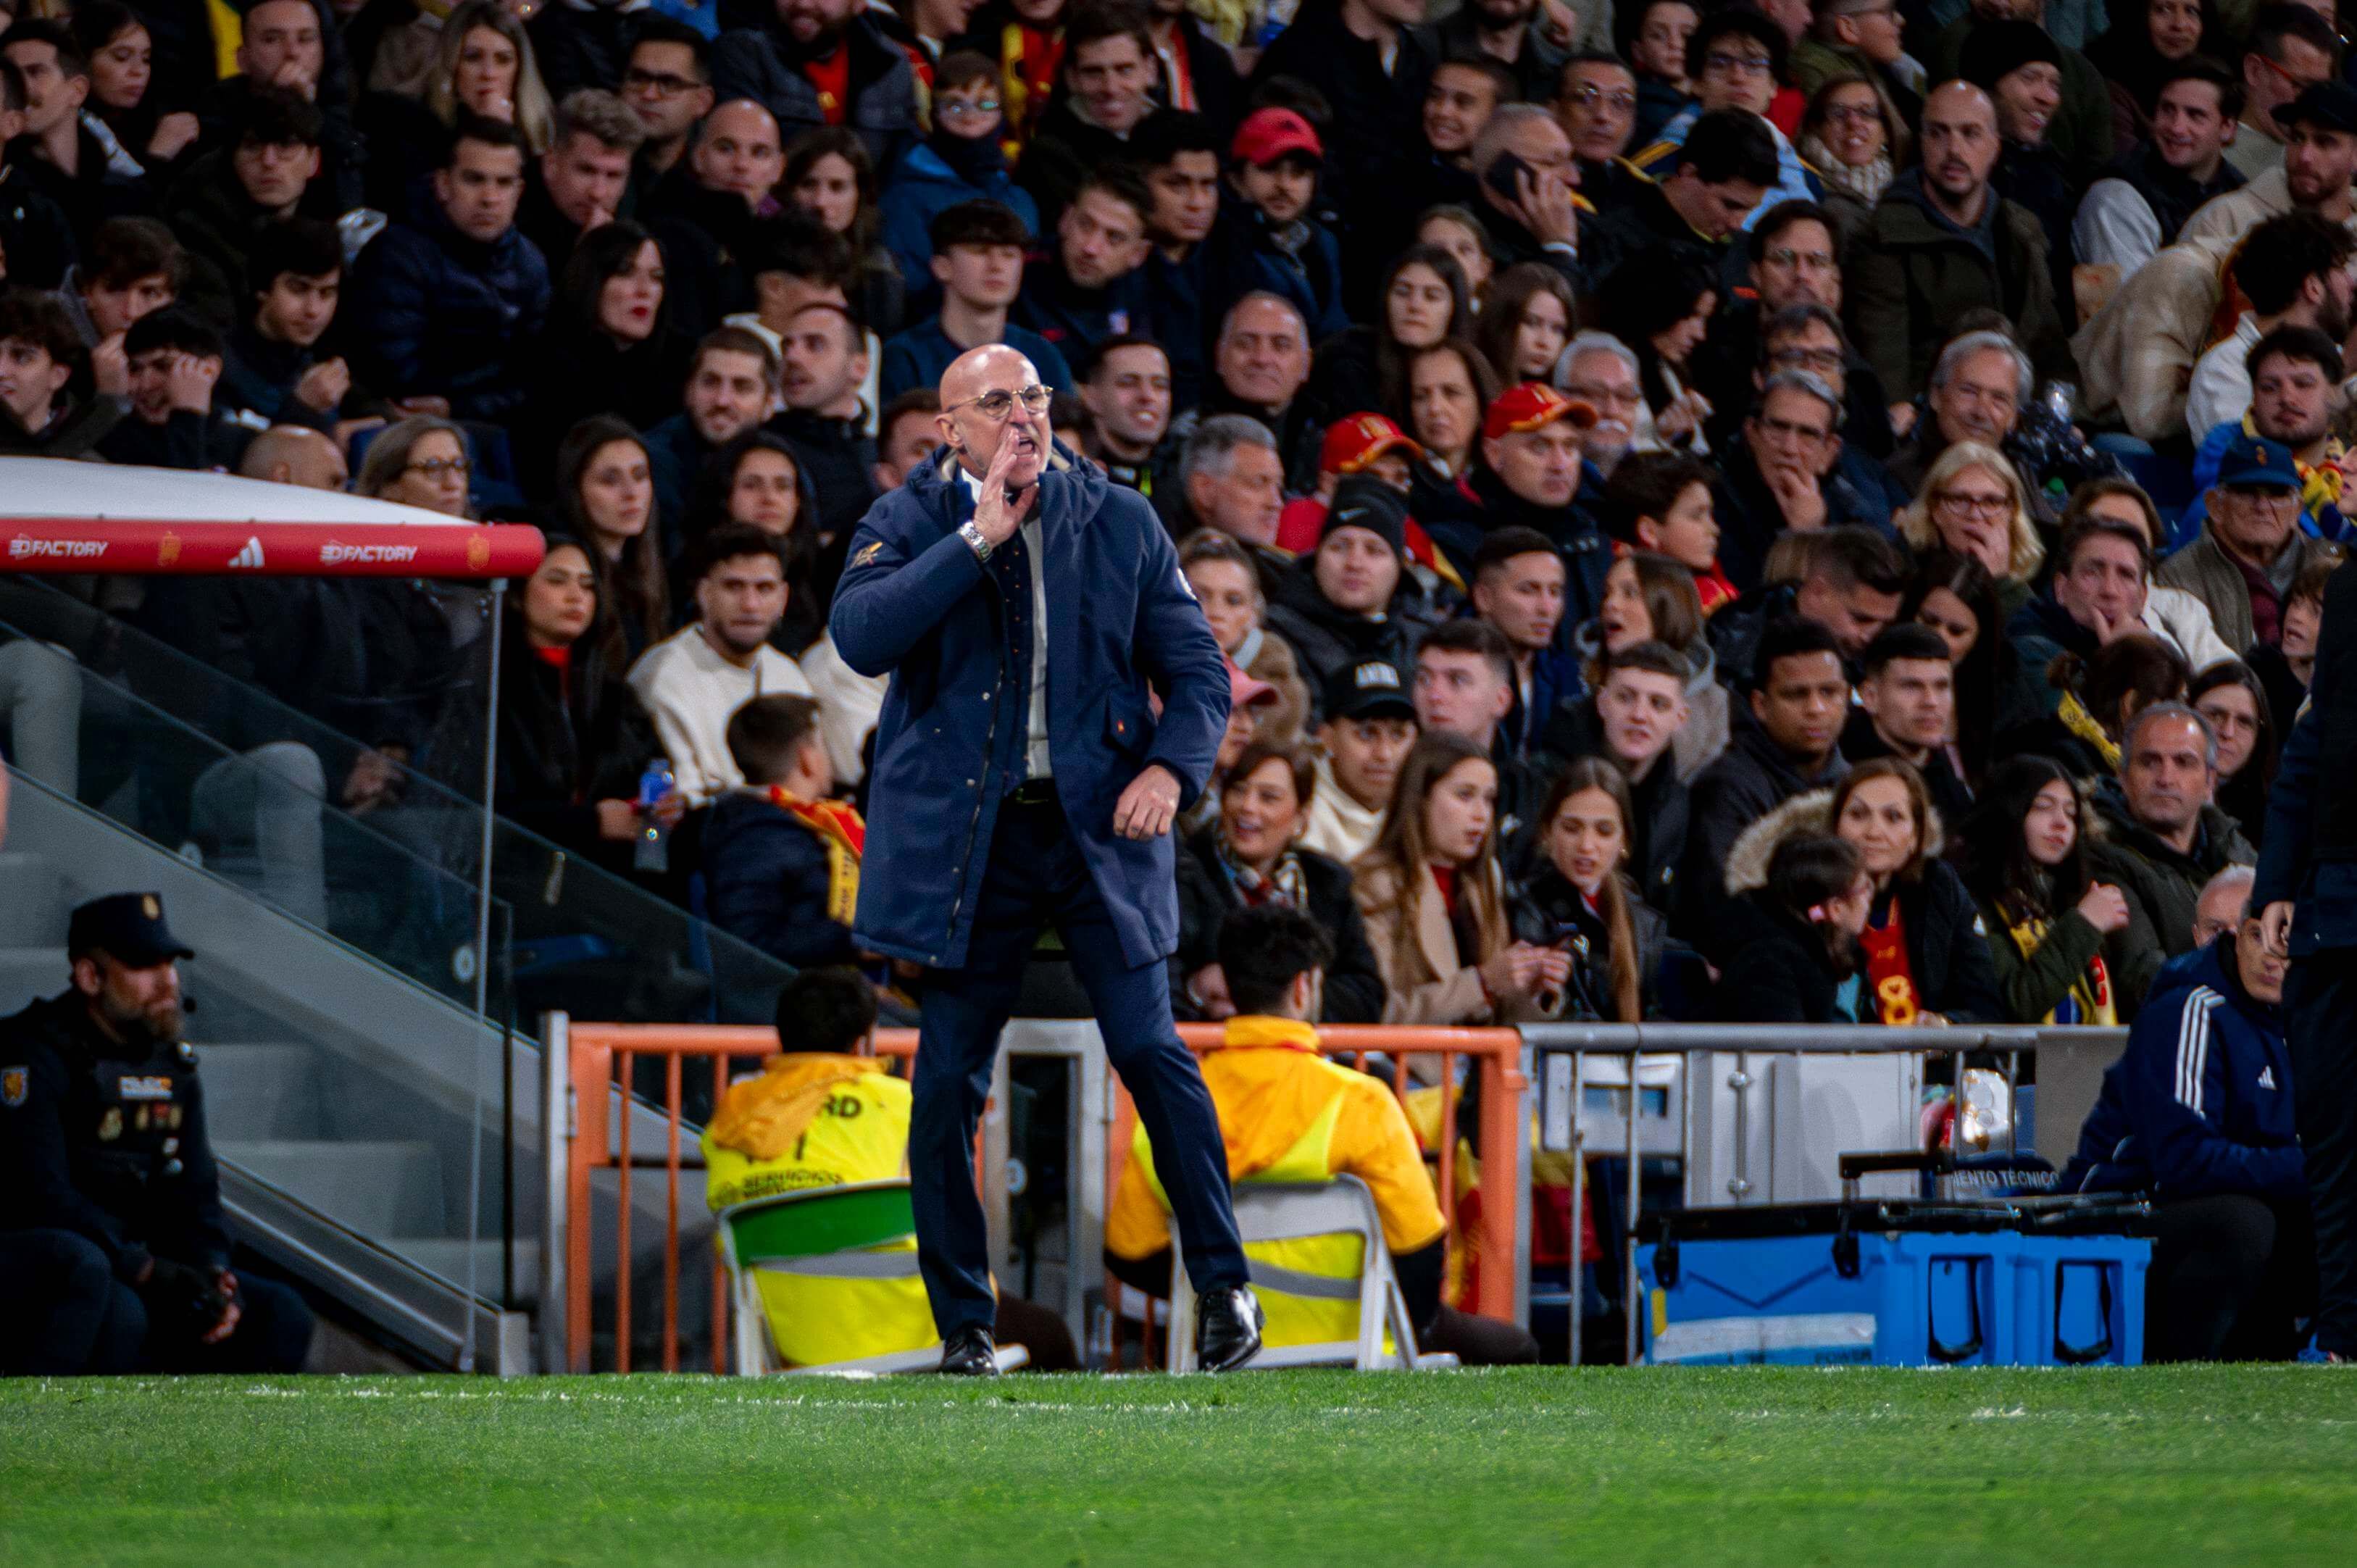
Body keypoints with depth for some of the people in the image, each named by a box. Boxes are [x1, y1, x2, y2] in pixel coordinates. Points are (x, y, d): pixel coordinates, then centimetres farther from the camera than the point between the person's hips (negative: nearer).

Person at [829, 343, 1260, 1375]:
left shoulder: (1119, 522, 7)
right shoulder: (909, 525, 2)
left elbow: (1197, 669, 9)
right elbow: (860, 637, -16)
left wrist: (1172, 767, -10)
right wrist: (978, 539, -18)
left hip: (1098, 825, 0)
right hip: (965, 838, 0)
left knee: (1148, 1049, -10)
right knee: (947, 1077, -1)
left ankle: (1224, 1288, 3)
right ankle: (962, 1323, 10)